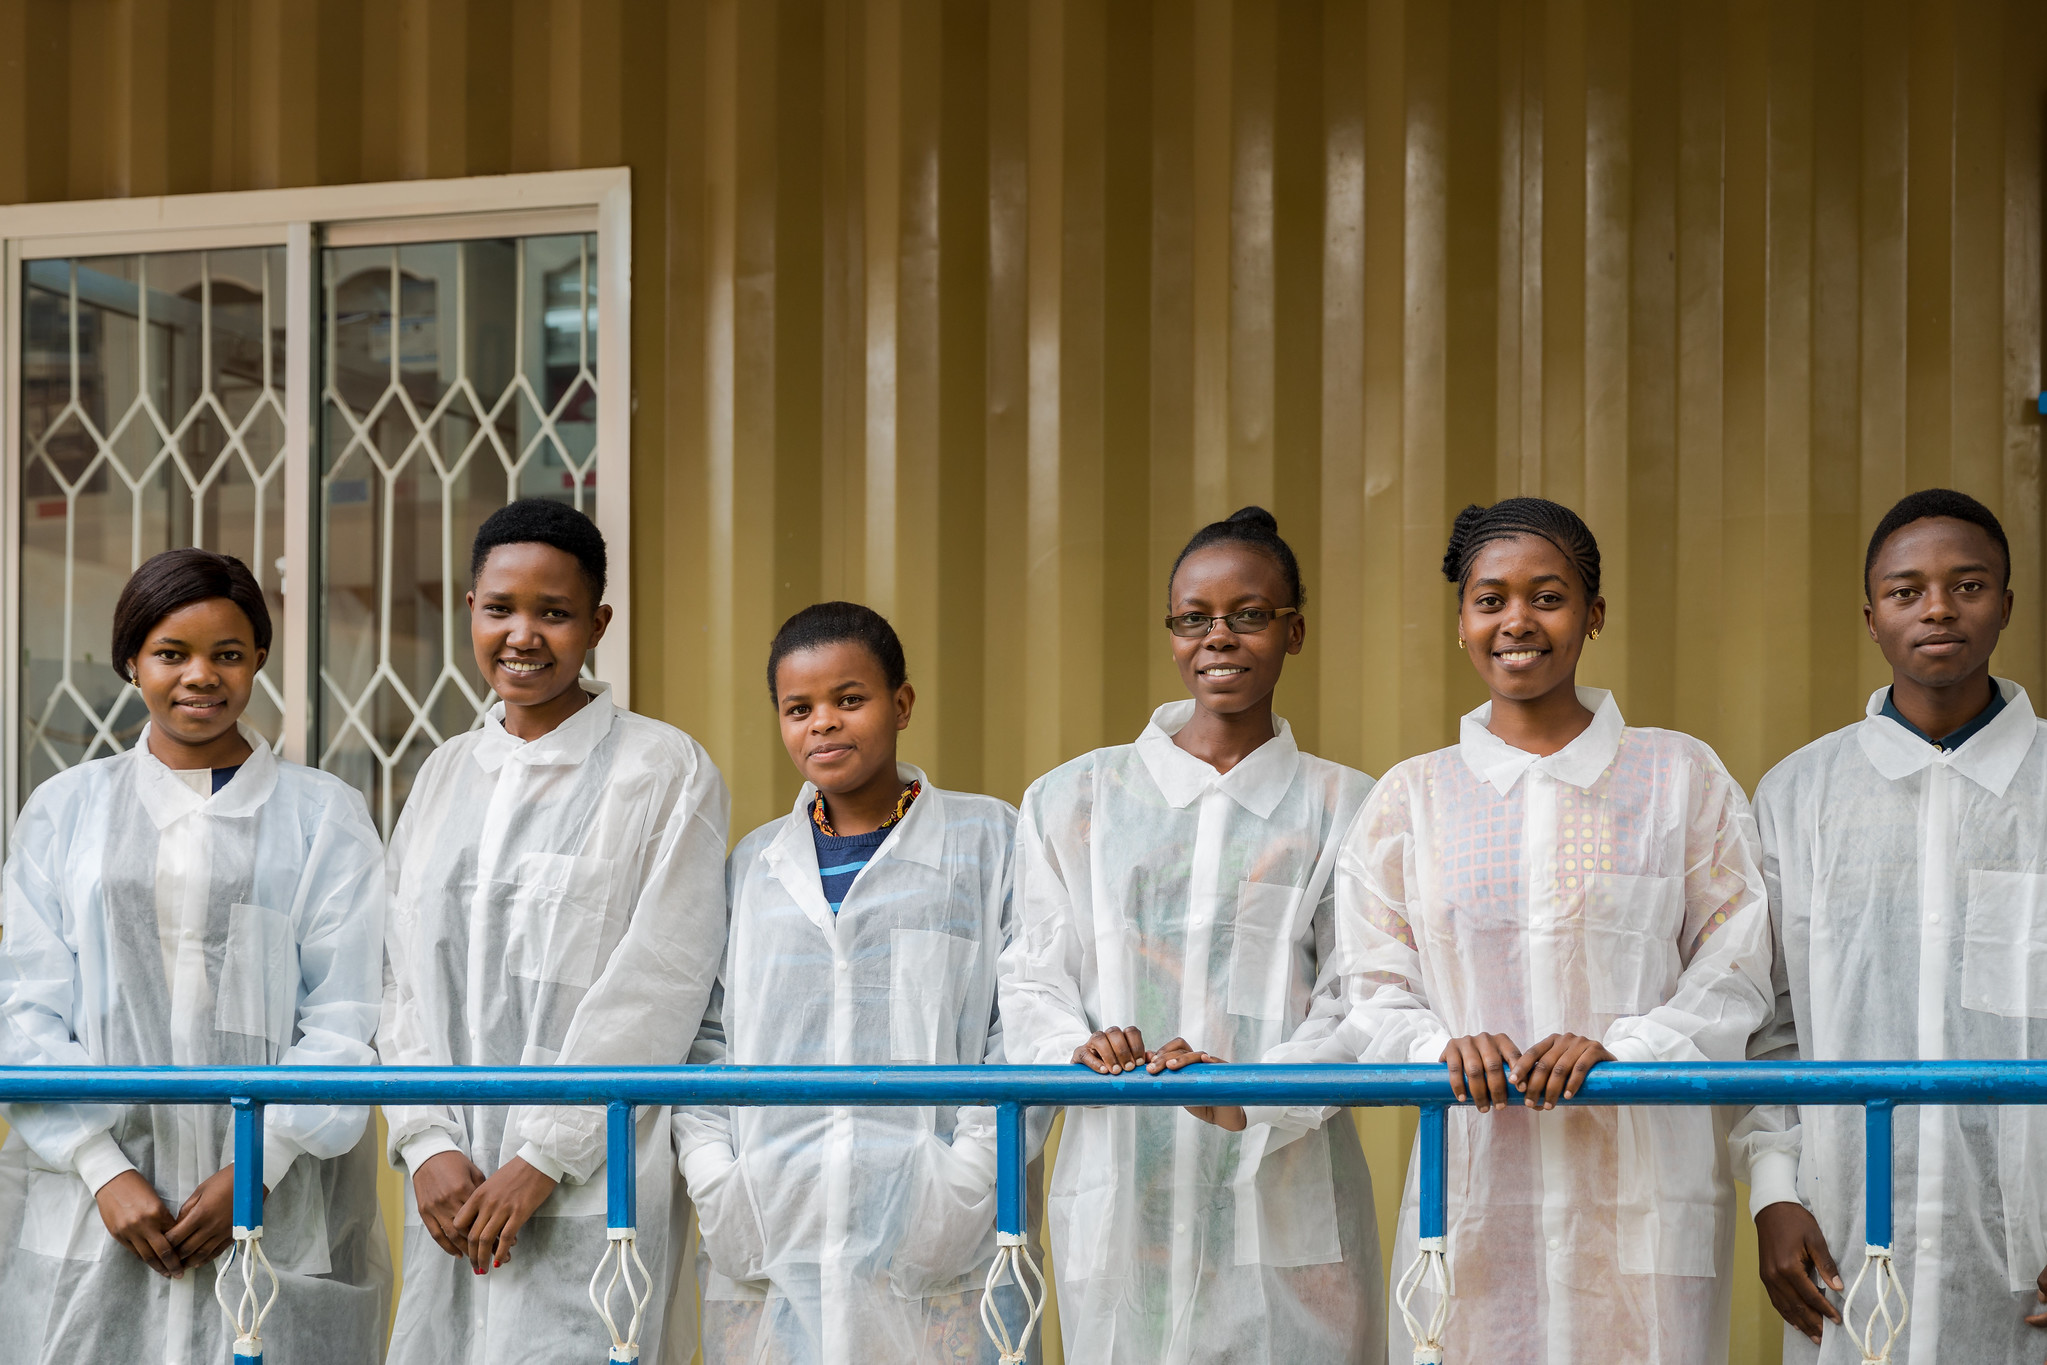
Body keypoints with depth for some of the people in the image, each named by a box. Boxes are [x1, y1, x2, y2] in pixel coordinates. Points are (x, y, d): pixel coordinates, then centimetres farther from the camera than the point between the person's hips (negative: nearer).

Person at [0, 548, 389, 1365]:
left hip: (280, 1204, -1)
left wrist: (256, 1168, -11)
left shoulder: (325, 816, 6)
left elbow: (349, 1019, -1)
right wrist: (103, 1170, -7)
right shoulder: (66, 810, 10)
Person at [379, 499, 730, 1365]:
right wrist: (427, 1143, -3)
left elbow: (655, 987, -9)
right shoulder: (445, 775, 14)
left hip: (588, 1188, -5)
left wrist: (542, 1158, -12)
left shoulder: (665, 771, -3)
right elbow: (404, 983, 11)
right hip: (453, 1188, 5)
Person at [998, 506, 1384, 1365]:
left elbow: (1355, 1003, 1)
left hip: (1283, 1188, -1)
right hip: (1122, 1189, 1)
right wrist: (1078, 1048, -13)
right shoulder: (1073, 801, 12)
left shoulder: (1341, 810, 9)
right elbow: (1033, 979, 9)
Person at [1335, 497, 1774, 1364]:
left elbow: (1733, 980, 3)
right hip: (1473, 1188, 1)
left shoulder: (1681, 779, 7)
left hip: (1642, 1191, -1)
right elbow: (1373, 996, 8)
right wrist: (1446, 1048, -13)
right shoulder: (1411, 799, 11)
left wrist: (1615, 1049, -14)